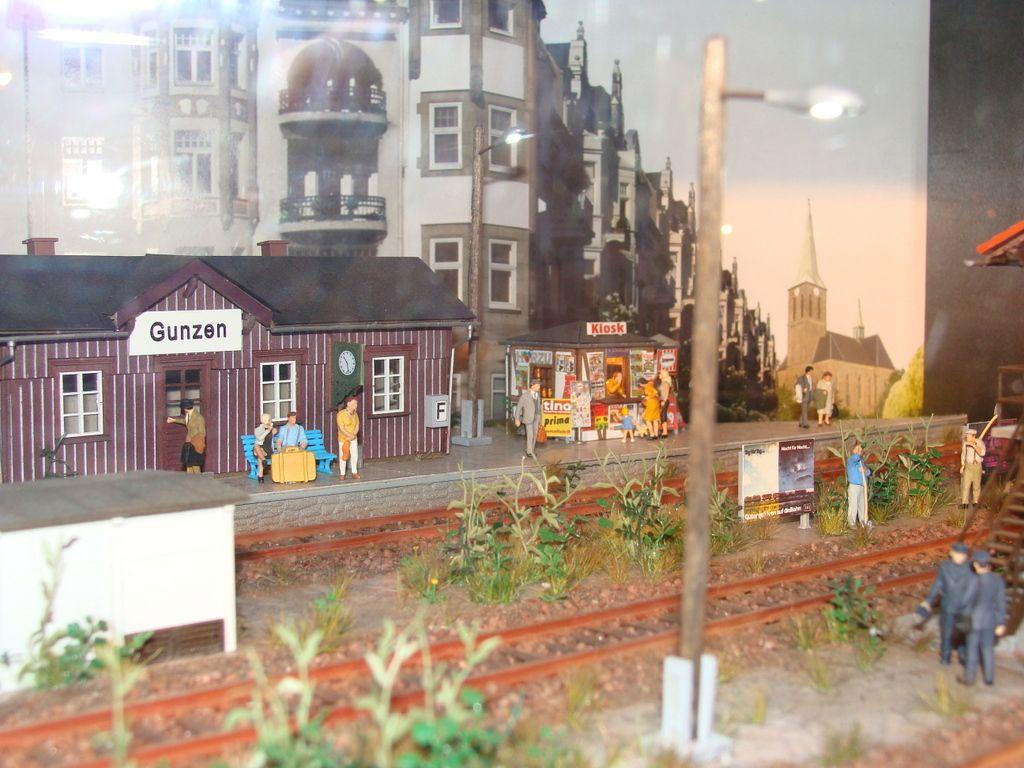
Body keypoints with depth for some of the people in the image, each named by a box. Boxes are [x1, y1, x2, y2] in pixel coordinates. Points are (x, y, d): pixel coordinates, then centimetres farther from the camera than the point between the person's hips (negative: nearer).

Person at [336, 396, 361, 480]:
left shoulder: (355, 414, 3)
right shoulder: (341, 414, -16)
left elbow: (357, 426, 2)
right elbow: (341, 428, -20)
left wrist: (353, 435, -15)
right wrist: (350, 435, -23)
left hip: (353, 439, 5)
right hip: (343, 439, -5)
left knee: (355, 456, 5)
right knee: (343, 456, 1)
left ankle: (354, 473, 17)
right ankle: (342, 474, 13)